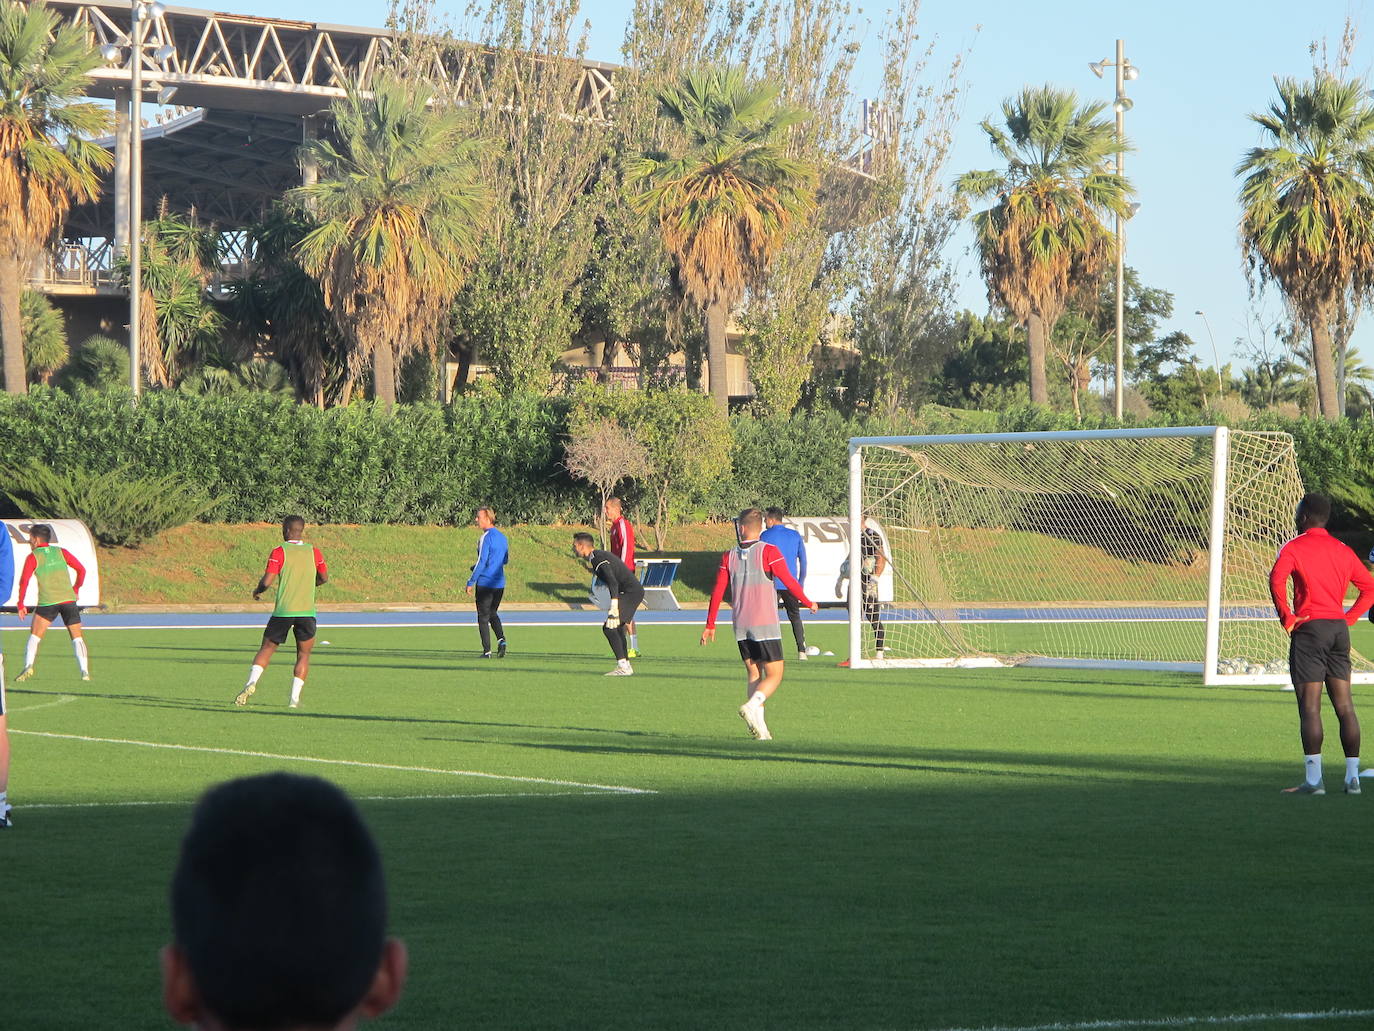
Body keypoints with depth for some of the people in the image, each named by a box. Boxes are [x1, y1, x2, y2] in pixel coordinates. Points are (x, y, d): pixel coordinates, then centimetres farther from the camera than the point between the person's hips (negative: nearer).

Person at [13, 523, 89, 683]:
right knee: (77, 637, 6)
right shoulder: (61, 552, 12)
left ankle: (28, 666, -11)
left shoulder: (33, 557, 4)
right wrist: (76, 590, 20)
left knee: (35, 636, 8)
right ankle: (84, 671, -5)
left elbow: (24, 581, -4)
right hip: (68, 598, 2)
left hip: (47, 602, -2)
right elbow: (81, 570, 8)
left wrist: (21, 605, 1)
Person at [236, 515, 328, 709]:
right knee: (303, 655, 10)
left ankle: (252, 682, -9)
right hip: (307, 611, 1)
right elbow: (324, 578, 18)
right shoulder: (313, 551, 6)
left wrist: (257, 591, 12)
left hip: (283, 611, -1)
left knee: (266, 649, 11)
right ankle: (295, 698, 0)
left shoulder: (279, 552, -3)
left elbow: (267, 581, -9)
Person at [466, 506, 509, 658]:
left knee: (483, 617, 2)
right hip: (499, 583, 7)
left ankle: (487, 650, 1)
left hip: (485, 583, -7)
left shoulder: (485, 538, -14)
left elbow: (482, 562, -19)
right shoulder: (502, 537, 10)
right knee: (493, 614, 20)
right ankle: (501, 640, -1)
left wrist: (471, 582, -13)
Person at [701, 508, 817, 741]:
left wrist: (710, 625, 11)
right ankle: (752, 705, -24)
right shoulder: (768, 551, -6)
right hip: (765, 625, -4)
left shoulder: (729, 556, 5)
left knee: (753, 673, 12)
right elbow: (789, 581, -9)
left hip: (740, 626, 4)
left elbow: (717, 591, 5)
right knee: (775, 675, 1)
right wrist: (808, 602, 6)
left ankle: (759, 725, 1)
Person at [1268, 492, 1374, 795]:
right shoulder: (1343, 551, 15)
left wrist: (1286, 617, -12)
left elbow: (1276, 579, -21)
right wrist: (1349, 618, 14)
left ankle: (1313, 779, -11)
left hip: (1309, 628, -6)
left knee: (1309, 706, -6)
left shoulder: (1294, 548, -3)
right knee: (1345, 706, 7)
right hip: (1339, 628, 6)